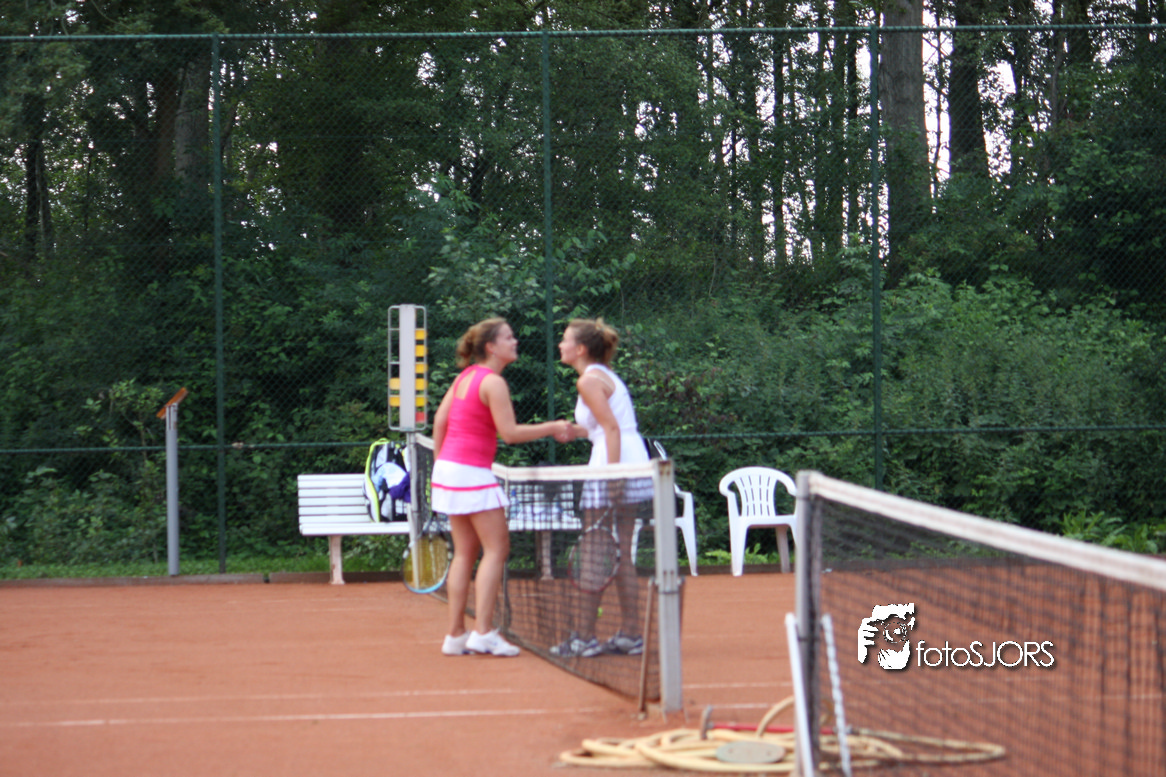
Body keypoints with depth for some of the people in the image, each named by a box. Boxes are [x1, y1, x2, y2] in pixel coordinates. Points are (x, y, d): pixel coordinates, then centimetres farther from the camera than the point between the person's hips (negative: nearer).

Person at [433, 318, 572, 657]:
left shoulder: (465, 377, 12)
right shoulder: (493, 383, -13)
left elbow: (440, 419, 15)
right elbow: (509, 432, -16)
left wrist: (440, 462, 23)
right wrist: (552, 428, -7)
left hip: (448, 466, 9)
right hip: (472, 472, -9)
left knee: (465, 552, 11)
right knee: (496, 549, -6)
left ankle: (456, 635, 9)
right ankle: (483, 633, -13)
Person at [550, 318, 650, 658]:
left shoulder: (589, 380, -8)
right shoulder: (606, 375, 19)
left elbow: (612, 428, -16)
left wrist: (613, 477, -22)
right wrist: (578, 430, 19)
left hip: (612, 467, -9)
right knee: (621, 555, 11)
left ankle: (584, 637, -2)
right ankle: (630, 634, 10)